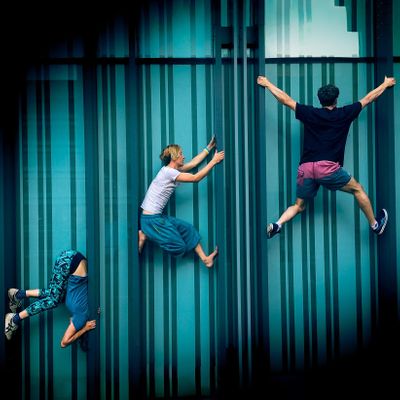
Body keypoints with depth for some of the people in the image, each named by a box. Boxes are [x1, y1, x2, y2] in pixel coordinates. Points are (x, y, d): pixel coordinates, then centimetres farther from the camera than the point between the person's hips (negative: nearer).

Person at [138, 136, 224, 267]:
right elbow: (195, 178, -15)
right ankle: (145, 235, 0)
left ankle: (205, 259, 14)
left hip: (158, 217, 10)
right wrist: (214, 161, -10)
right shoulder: (168, 171, -17)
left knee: (187, 229, 10)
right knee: (179, 247, -4)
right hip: (151, 219, -10)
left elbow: (194, 163, 21)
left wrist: (209, 147, 23)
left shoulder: (172, 170, 12)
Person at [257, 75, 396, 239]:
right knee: (358, 190, 18)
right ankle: (375, 225, 24)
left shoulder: (310, 113, 11)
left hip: (306, 169, 3)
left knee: (299, 206, 16)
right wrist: (386, 84, 36)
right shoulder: (344, 114, 9)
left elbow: (285, 99, 14)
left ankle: (277, 224, -9)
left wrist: (267, 84, 27)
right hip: (328, 168, -3)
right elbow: (368, 99, 21)